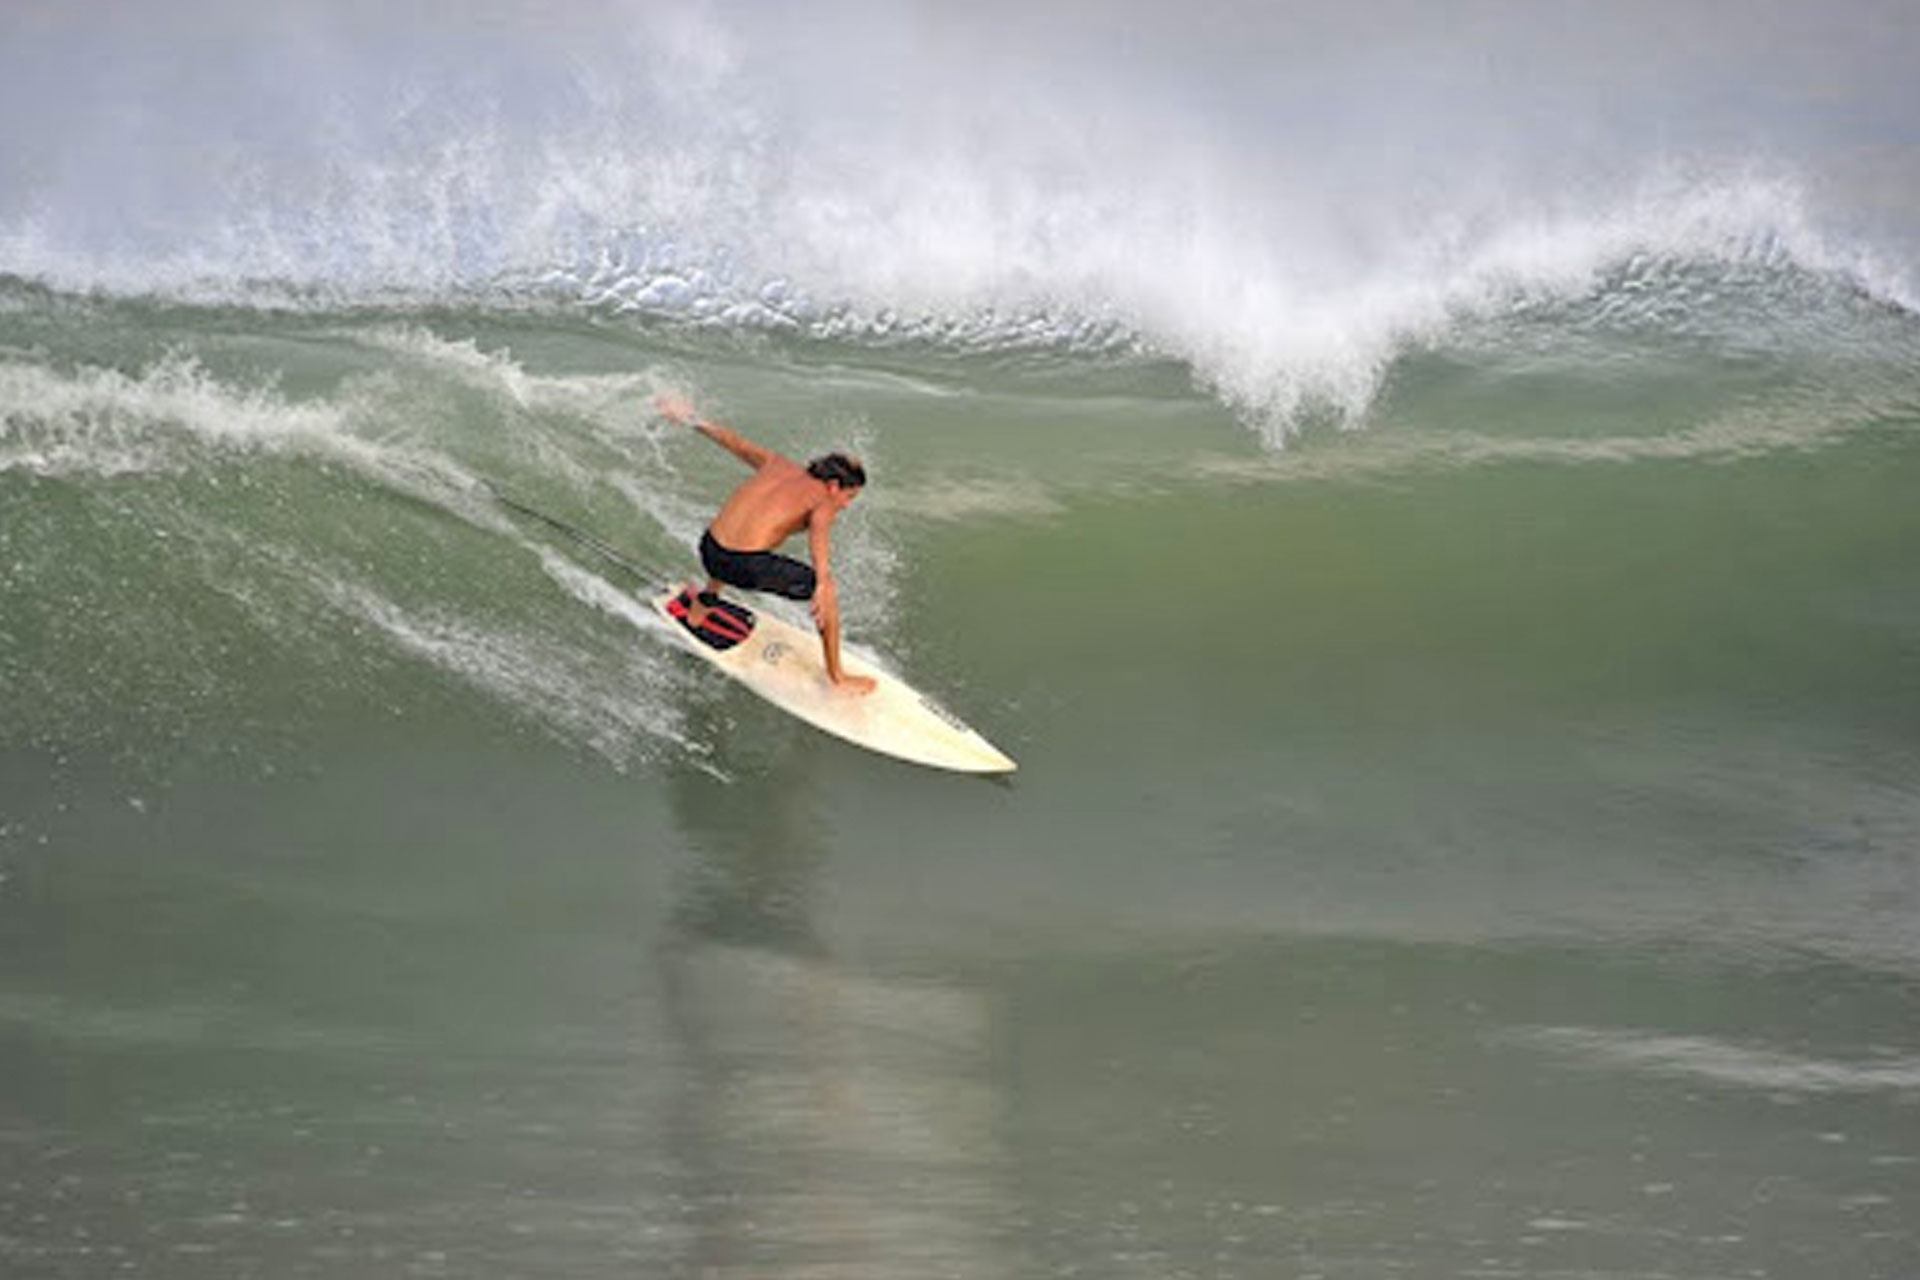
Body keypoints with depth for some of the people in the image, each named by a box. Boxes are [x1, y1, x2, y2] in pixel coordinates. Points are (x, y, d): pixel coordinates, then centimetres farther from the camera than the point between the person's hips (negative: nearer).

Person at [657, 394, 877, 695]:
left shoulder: (778, 465, 18)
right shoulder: (823, 501, -1)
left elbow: (735, 442, 29)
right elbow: (818, 533, -23)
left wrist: (694, 420, 44)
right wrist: (823, 581, -40)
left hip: (709, 552, 7)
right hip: (746, 567, -7)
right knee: (828, 593, 10)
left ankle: (702, 605, 58)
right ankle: (837, 676, 16)